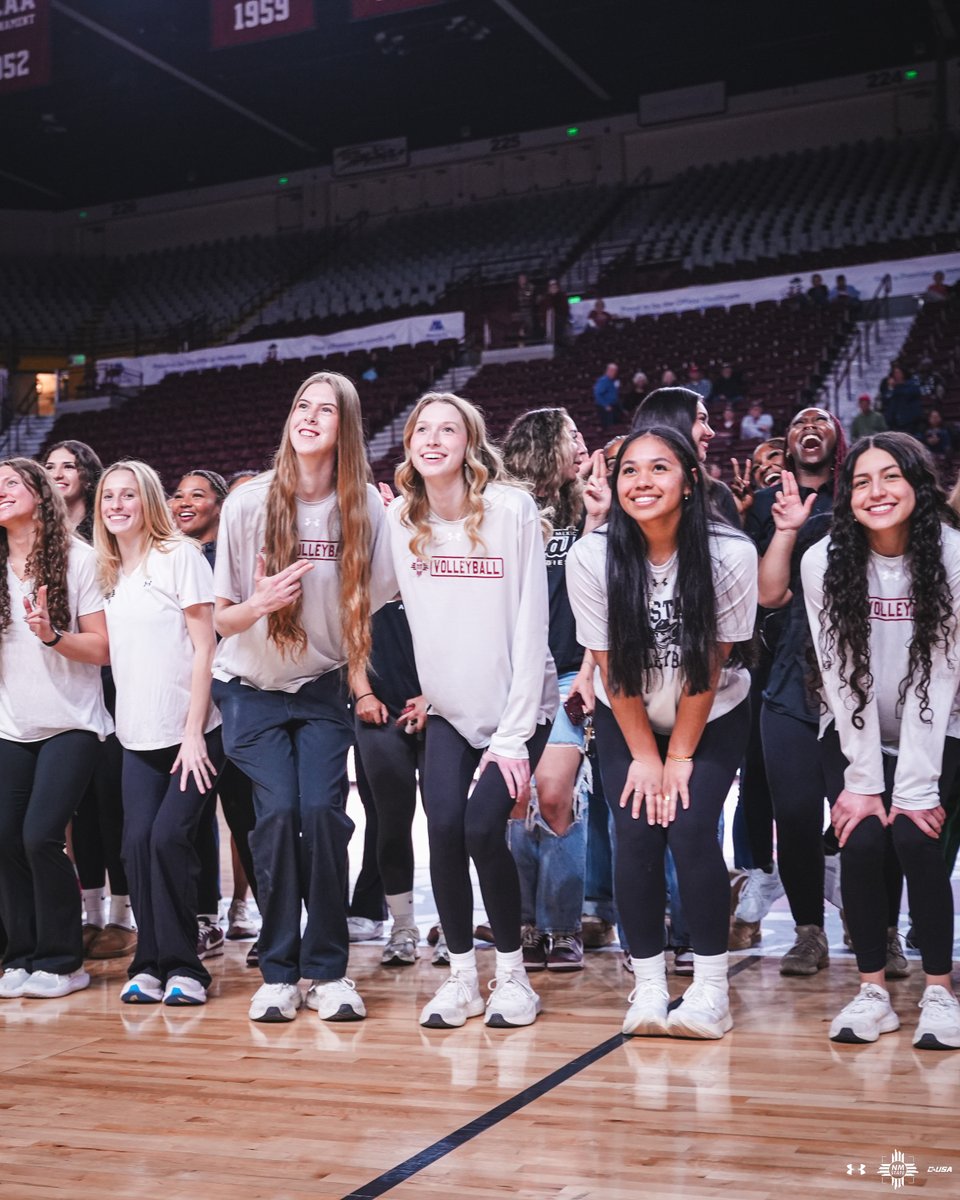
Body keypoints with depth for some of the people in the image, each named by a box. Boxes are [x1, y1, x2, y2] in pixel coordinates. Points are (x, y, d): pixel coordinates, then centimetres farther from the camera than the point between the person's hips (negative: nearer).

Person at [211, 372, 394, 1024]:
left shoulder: (365, 507, -6)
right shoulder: (248, 504, -8)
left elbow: (380, 597, -2)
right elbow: (221, 619, -7)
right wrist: (258, 603, -24)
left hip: (324, 688, 0)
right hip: (254, 689, 0)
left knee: (322, 811, -15)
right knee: (277, 812, -14)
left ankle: (330, 970, 1)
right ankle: (279, 973, 1)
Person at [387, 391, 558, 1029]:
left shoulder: (512, 508, -13)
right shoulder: (401, 518, -1)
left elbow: (530, 624, -13)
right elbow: (414, 612, 6)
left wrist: (514, 733, -15)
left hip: (516, 706, -3)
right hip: (448, 709, 3)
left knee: (483, 828, -16)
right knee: (445, 829, -13)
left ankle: (513, 973, 6)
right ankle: (462, 976, 7)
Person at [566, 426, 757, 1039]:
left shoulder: (731, 554, -22)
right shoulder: (591, 557, -19)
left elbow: (711, 663, -15)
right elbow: (610, 665, -11)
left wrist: (680, 757, -10)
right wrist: (644, 756, -8)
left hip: (713, 717, -1)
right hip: (627, 720, 1)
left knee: (692, 832, -15)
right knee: (637, 835, -12)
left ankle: (712, 987, -2)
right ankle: (649, 984, 3)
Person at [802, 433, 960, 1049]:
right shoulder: (824, 562, -13)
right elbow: (843, 676, -12)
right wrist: (863, 781, -15)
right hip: (856, 732, 1)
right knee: (862, 840, -18)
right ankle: (873, 991, -1)